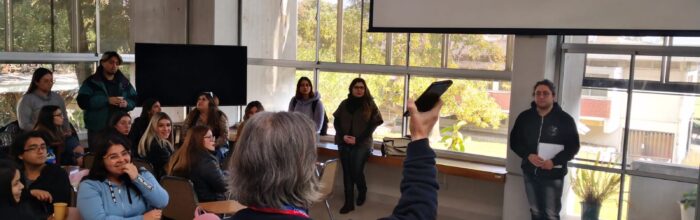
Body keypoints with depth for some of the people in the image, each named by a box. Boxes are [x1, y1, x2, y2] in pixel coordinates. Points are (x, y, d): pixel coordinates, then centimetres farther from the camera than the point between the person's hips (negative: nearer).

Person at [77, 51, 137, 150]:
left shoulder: (124, 82, 11)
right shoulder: (91, 81, 0)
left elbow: (134, 100, 13)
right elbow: (83, 101, -12)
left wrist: (126, 103, -11)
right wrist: (107, 100, -19)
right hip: (97, 129, -3)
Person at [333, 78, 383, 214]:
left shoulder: (369, 104, -1)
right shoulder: (344, 104, 7)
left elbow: (373, 125, -5)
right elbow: (336, 121, 7)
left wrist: (358, 139, -13)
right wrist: (343, 136, -10)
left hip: (362, 144, -3)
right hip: (344, 144, 3)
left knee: (356, 171, -5)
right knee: (347, 172, 5)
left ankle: (362, 192, 27)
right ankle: (349, 203, 13)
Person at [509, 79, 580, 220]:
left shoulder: (565, 119, -7)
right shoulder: (524, 117, 1)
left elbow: (573, 146, -5)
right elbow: (514, 141, 4)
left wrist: (554, 161, -20)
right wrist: (528, 155, -15)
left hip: (553, 175, -3)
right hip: (530, 173, 3)